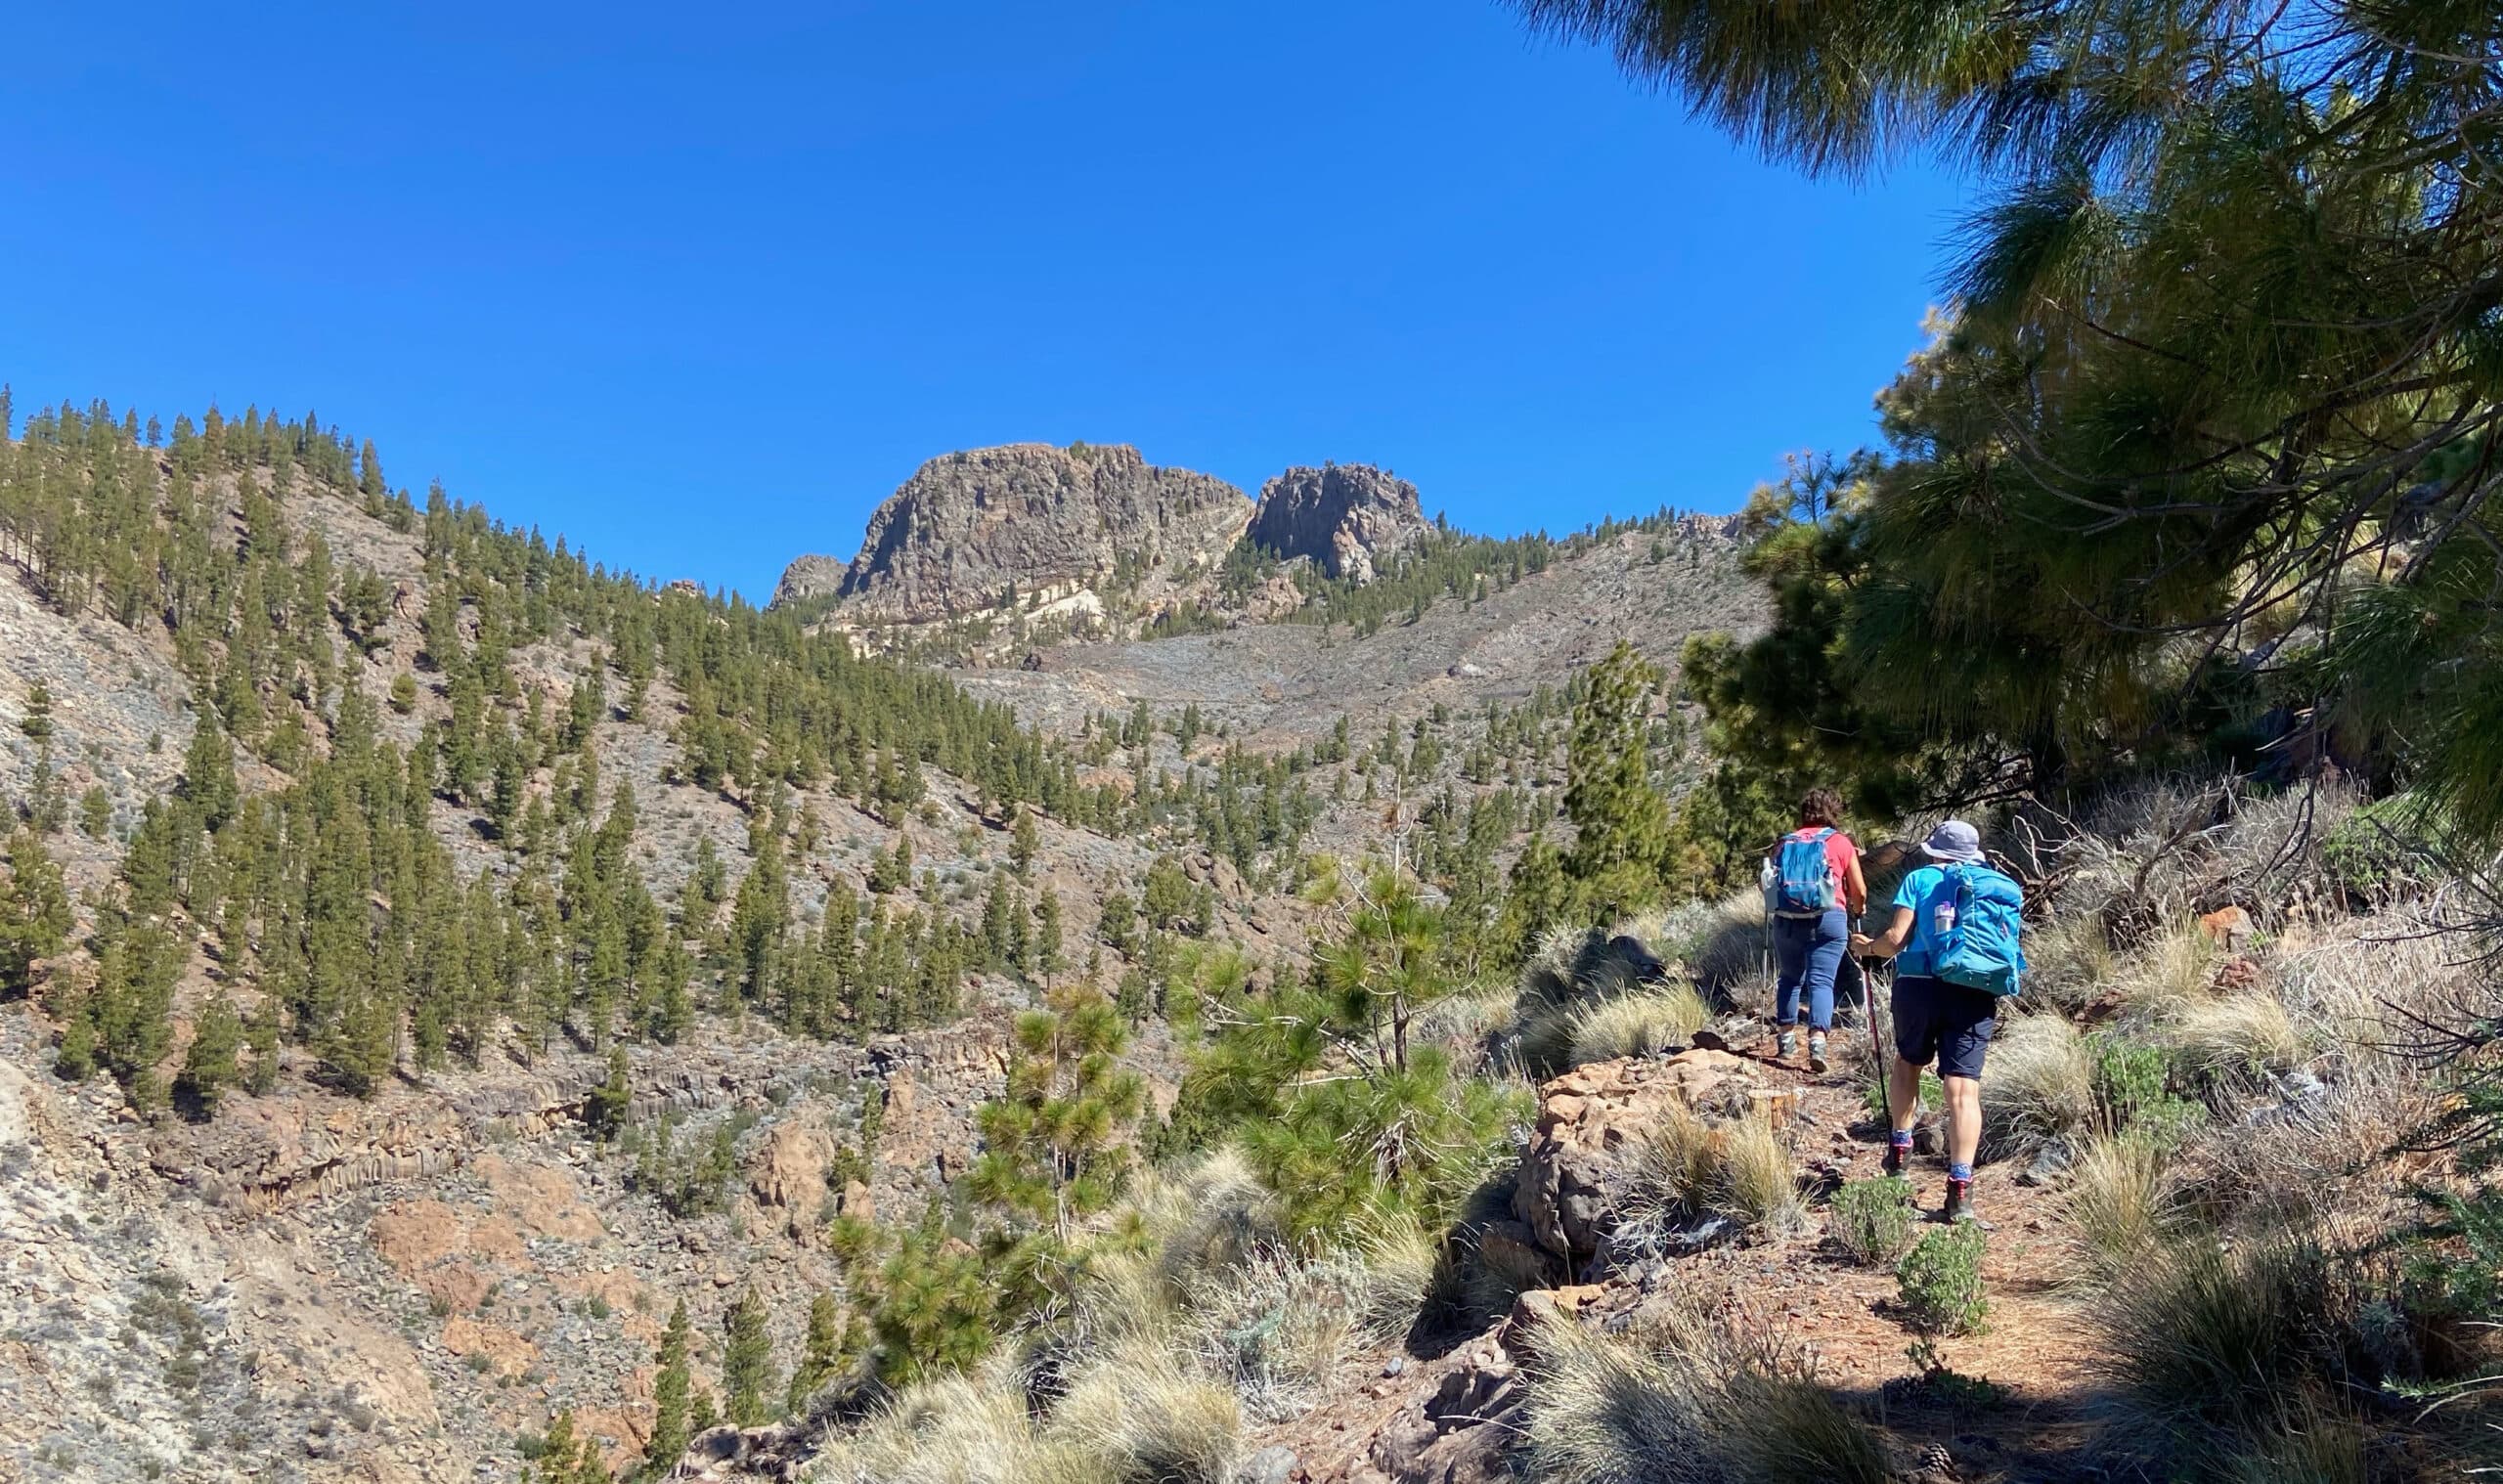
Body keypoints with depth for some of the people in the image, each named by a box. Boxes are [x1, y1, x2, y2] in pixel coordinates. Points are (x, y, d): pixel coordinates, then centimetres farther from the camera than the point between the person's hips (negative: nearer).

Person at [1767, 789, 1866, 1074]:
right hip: (1828, 919, -3)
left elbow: (1773, 882, 16)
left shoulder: (1786, 842, 12)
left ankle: (1786, 1038, 21)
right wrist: (1858, 910, 29)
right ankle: (1817, 1039, -18)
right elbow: (1860, 892, 9)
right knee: (1821, 981, -4)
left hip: (1786, 919, 3)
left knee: (1790, 977, 17)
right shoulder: (1840, 842, 6)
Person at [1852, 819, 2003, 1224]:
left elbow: (1897, 938, -5)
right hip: (1974, 995, 1)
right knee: (1963, 1088, -4)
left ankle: (1900, 1147, 32)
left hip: (1919, 987, -1)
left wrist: (1869, 947, 15)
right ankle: (1960, 1186, -13)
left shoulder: (1919, 879, 5)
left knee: (1907, 1061, 25)